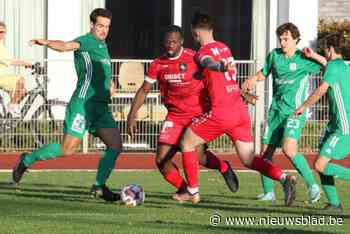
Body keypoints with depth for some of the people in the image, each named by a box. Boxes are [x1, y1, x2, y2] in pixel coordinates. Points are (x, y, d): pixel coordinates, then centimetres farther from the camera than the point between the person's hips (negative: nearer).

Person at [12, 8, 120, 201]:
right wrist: (47, 43, -47)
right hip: (83, 103, -9)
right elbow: (67, 46, -28)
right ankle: (27, 160, 9)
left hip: (100, 106, 9)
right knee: (67, 149, -10)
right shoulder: (88, 41, -7)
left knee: (115, 145, -1)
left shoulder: (101, 45, 20)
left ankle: (99, 186, 8)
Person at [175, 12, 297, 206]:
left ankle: (192, 191, 18)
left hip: (221, 113, -7)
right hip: (241, 110, 7)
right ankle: (283, 178, -15)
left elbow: (210, 63, -32)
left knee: (187, 142, 14)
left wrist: (221, 67, -53)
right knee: (249, 160, 8)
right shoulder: (225, 48, 17)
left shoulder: (203, 53, -7)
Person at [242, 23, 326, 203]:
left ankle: (312, 185, -13)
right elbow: (263, 73, 24)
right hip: (276, 110, 6)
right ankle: (268, 192, 18)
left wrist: (315, 56, -19)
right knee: (265, 153, 4)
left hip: (294, 112, -6)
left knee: (289, 150, -25)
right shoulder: (274, 55, 9)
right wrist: (251, 80, 3)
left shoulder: (304, 60, -4)